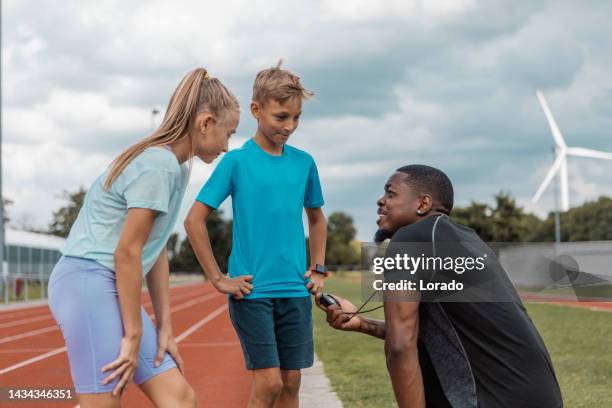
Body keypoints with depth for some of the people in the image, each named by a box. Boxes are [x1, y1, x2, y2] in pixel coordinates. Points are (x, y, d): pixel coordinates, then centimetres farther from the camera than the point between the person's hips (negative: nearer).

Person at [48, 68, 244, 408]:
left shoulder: (177, 169, 15)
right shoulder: (159, 166, -15)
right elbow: (127, 252, -16)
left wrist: (164, 327, 10)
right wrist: (134, 337, -12)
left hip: (114, 289, 10)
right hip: (87, 281, -10)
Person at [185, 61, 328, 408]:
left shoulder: (304, 163, 7)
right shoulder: (236, 161, -5)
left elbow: (317, 218, 23)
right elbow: (195, 220, -5)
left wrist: (319, 270, 13)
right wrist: (218, 278, -8)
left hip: (296, 291, 4)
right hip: (252, 291, -4)